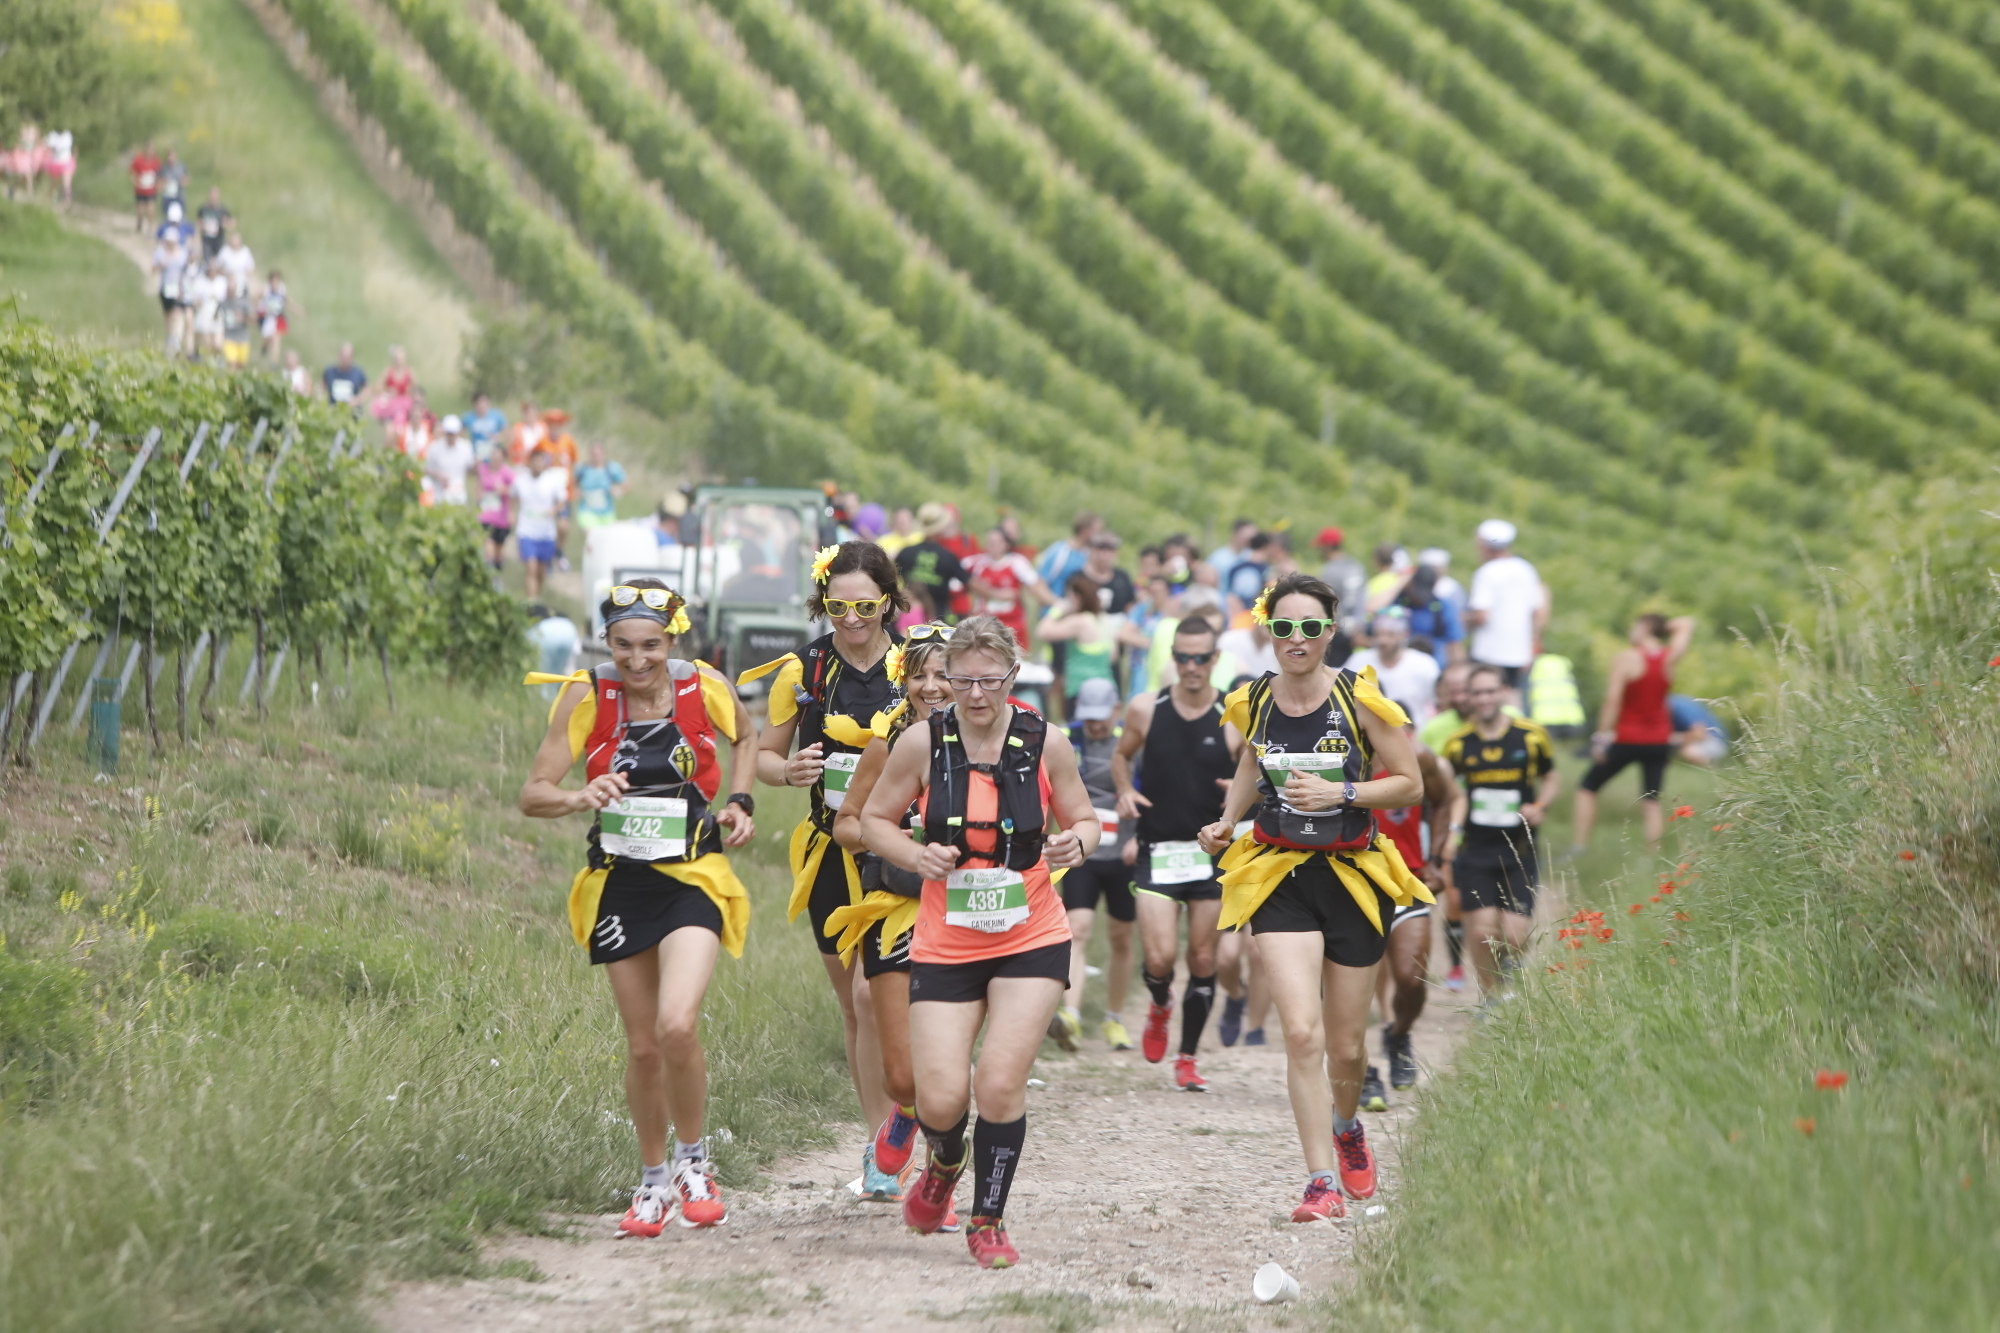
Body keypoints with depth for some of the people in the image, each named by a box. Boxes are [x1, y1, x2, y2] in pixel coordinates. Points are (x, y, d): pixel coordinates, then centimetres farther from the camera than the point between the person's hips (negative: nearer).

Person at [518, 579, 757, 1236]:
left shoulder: (704, 689, -7)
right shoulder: (586, 695, -8)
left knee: (677, 1027, -22)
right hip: (620, 882, 2)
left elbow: (744, 737, 18)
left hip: (693, 879, -2)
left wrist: (739, 801, 3)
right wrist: (581, 799, -31)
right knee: (643, 1046, 7)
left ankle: (692, 1158, 3)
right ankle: (654, 1181, 29)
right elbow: (533, 794, -11)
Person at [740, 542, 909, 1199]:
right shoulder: (802, 671, 2)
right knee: (852, 1003, 10)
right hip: (831, 850, 3)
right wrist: (788, 771, -12)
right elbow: (765, 755, 10)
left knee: (872, 993, -16)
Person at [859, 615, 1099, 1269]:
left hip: (1031, 943, 0)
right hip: (945, 944, 0)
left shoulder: (1046, 743, -5)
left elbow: (1084, 819, 8)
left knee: (1001, 1082, -12)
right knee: (941, 1099, -7)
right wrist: (915, 855, -14)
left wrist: (1076, 843, -15)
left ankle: (988, 1220, 10)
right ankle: (945, 1164, 31)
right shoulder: (922, 742, -6)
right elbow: (874, 818, 6)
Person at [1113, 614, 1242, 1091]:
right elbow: (1121, 755, 18)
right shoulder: (1145, 711, 0)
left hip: (1213, 851, 0)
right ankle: (1159, 1006, 25)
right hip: (1158, 851, 0)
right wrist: (1125, 792, -2)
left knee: (1203, 960, 3)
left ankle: (1187, 1060, 18)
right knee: (1160, 956, -12)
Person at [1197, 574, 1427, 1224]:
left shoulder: (1359, 699, -9)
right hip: (1279, 877, 1)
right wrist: (1226, 821, 7)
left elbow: (1409, 785, -3)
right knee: (1301, 1031, -17)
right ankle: (1322, 1182, -13)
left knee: (1346, 1046, 10)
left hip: (1352, 874, -1)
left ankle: (1347, 1126, 45)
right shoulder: (1253, 702, 0)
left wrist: (1341, 793, -16)